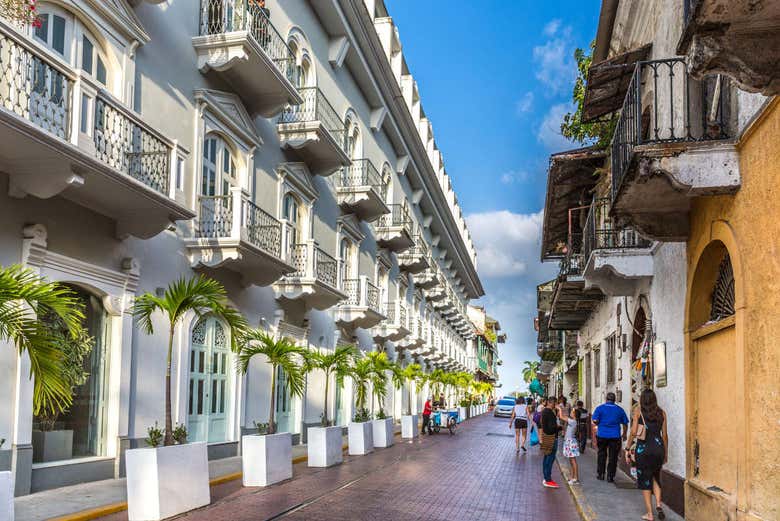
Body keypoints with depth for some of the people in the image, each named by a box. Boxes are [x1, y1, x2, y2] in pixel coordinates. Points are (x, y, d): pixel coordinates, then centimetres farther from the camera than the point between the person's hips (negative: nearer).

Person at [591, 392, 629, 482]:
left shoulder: (600, 408, -2)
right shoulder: (620, 409, 4)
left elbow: (595, 421, -10)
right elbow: (625, 423, 9)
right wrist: (624, 434, 22)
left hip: (602, 435, 0)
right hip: (615, 436, 0)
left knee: (601, 455, 14)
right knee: (613, 457, 5)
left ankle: (600, 474, 18)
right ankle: (610, 476, 5)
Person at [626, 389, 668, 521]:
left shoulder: (638, 410, 0)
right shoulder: (661, 412, 8)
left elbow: (634, 432, -6)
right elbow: (664, 435, 9)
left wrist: (627, 449, 1)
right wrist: (666, 453, 19)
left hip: (643, 448, -3)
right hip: (658, 447, 3)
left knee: (645, 481, 7)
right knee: (655, 478, 23)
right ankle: (658, 504, 3)